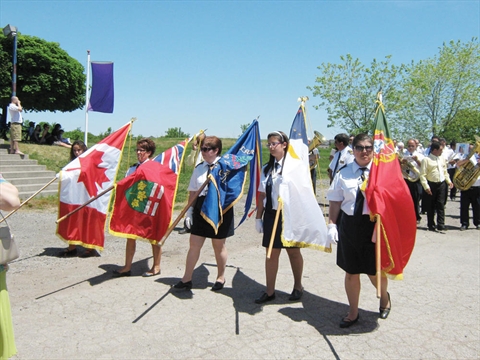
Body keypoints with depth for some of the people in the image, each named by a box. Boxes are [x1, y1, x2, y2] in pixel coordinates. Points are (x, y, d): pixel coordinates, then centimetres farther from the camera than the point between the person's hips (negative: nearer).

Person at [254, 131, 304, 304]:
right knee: (271, 253, 10)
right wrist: (259, 217, 9)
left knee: (293, 251, 11)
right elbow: (262, 195, 9)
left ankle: (298, 286, 32)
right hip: (271, 215, 5)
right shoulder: (267, 168, 8)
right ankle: (269, 291, 22)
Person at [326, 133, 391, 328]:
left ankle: (384, 297, 46)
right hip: (349, 225, 2)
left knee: (375, 271, 10)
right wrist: (332, 224, -4)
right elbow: (335, 202, 3)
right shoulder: (344, 173, 3)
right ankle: (353, 312, 32)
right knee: (351, 272, 12)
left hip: (374, 224, -2)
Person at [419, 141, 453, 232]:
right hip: (431, 185, -4)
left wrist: (448, 181, 9)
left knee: (441, 204, 1)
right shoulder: (426, 159, -8)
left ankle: (441, 224, 4)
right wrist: (426, 186, -18)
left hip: (442, 184, 5)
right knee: (431, 206, 5)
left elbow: (445, 171, 22)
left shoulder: (442, 159, 12)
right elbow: (422, 175, -12)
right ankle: (431, 225, 14)